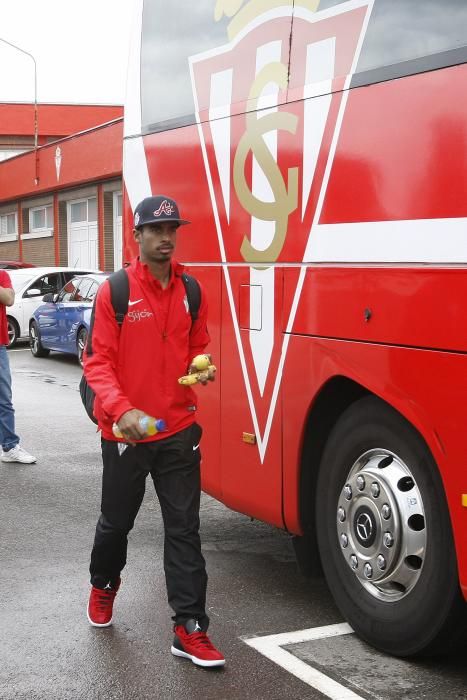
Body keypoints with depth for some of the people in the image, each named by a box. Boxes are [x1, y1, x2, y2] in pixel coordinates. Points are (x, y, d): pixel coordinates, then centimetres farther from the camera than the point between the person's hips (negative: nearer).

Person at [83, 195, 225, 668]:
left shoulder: (191, 291, 4)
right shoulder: (114, 291, -9)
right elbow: (97, 361, -12)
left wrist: (201, 366, -8)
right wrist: (121, 409, -26)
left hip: (179, 430, 3)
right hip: (125, 431, -2)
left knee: (184, 528, 1)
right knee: (116, 520, 16)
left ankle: (189, 629, 7)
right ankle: (103, 586, 46)